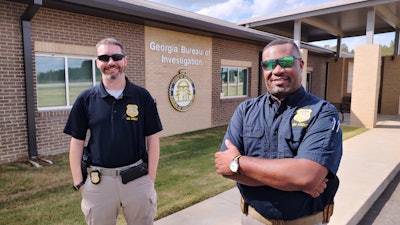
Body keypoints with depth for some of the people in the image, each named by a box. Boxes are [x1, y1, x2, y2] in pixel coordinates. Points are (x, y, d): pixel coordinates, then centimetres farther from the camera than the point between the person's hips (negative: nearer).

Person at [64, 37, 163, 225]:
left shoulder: (142, 96, -3)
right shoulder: (85, 99, 0)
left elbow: (152, 139, -1)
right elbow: (77, 143, 3)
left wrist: (151, 178, -4)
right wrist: (78, 182, 0)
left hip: (137, 179, 0)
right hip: (99, 181, 1)